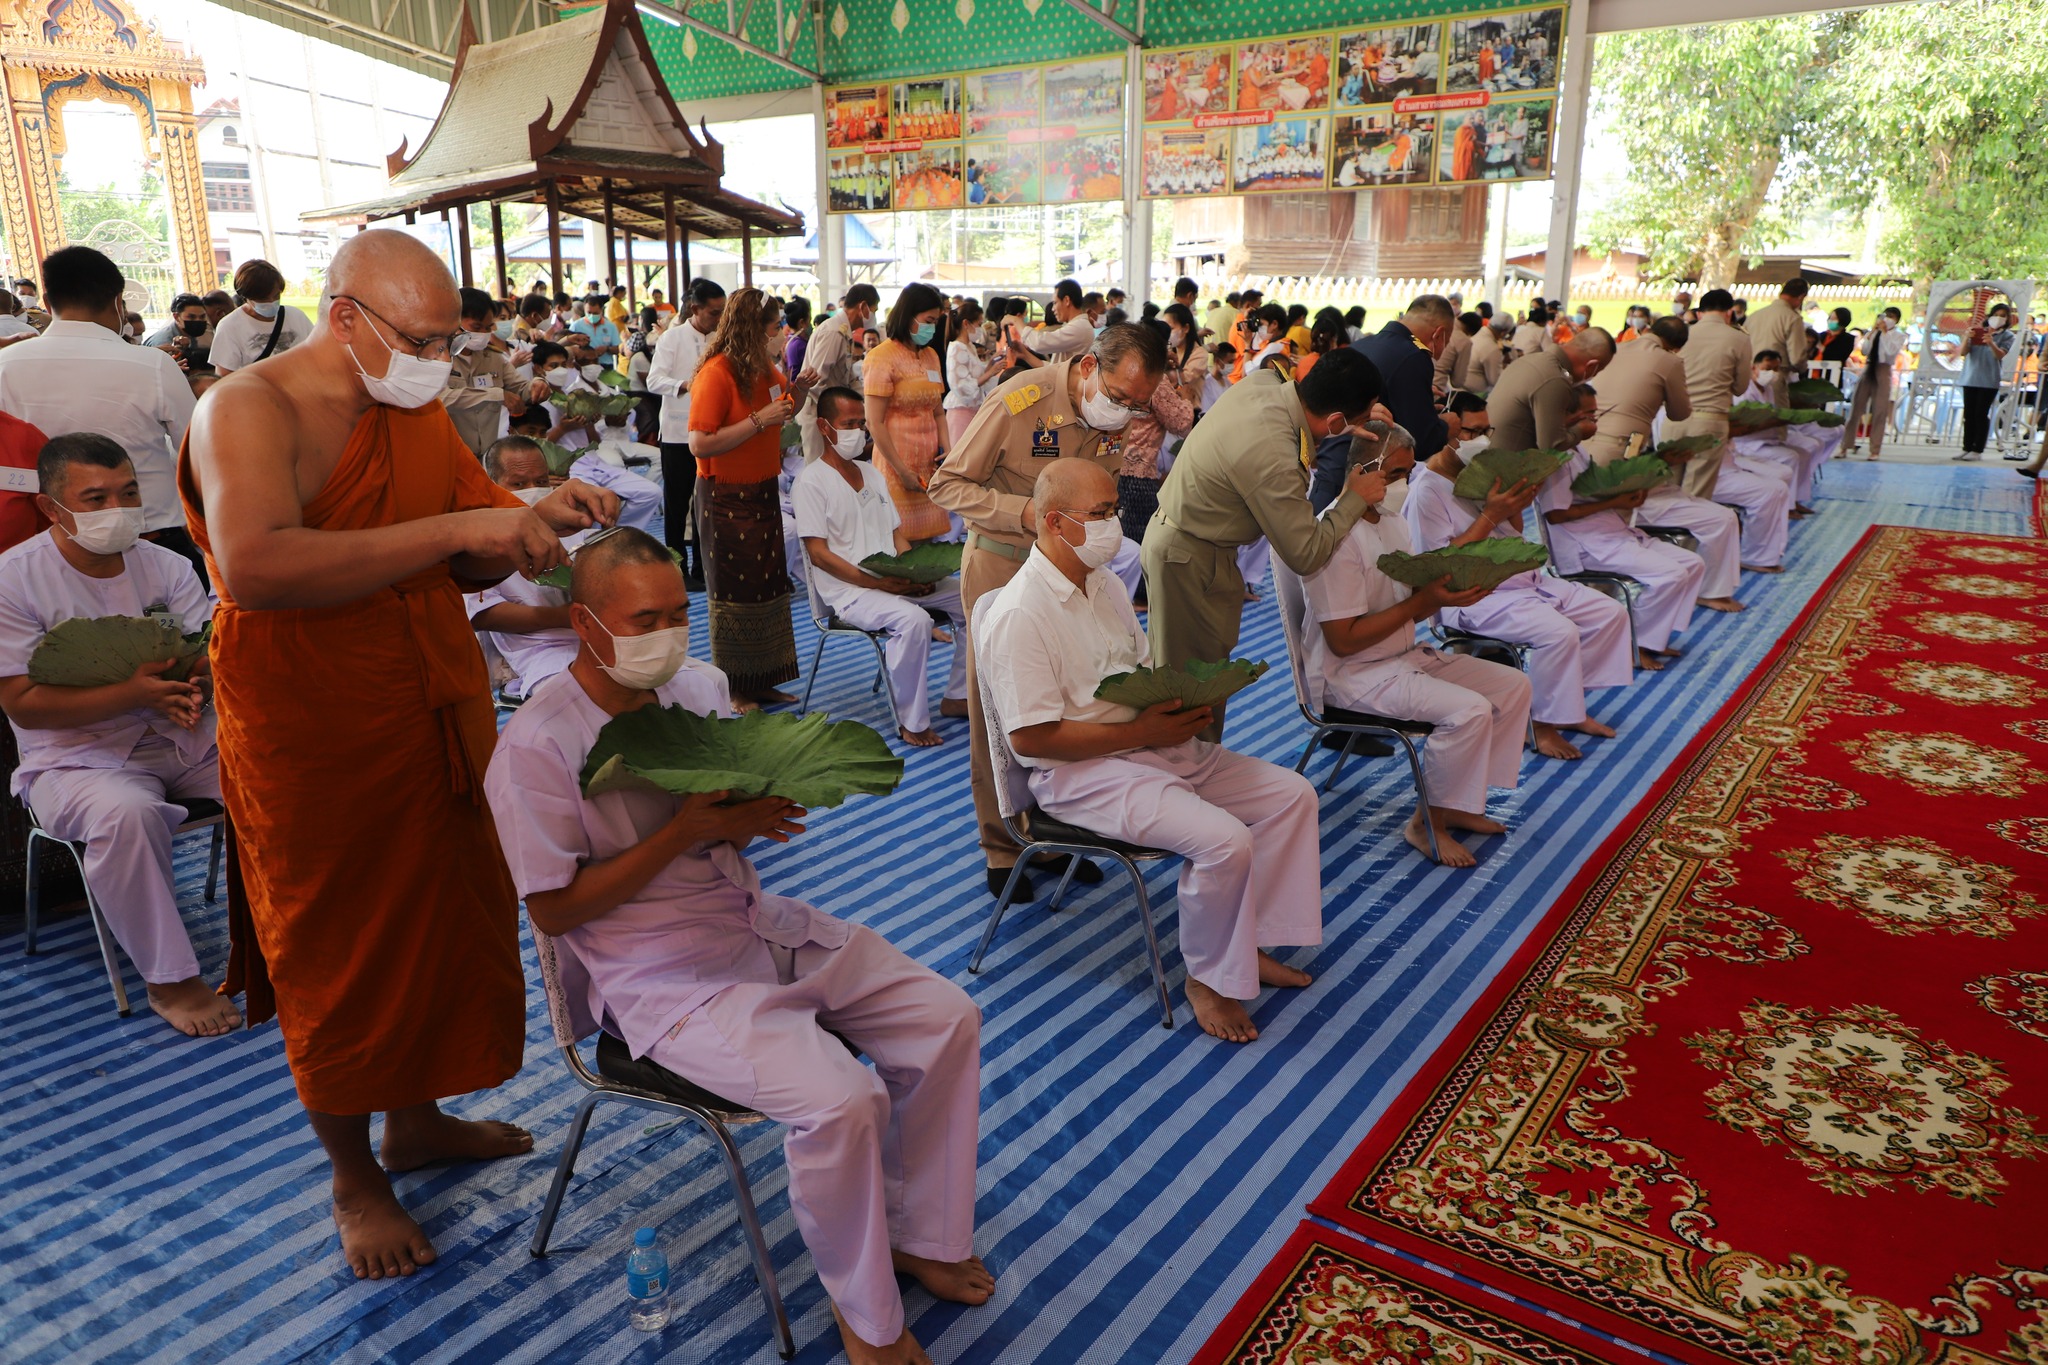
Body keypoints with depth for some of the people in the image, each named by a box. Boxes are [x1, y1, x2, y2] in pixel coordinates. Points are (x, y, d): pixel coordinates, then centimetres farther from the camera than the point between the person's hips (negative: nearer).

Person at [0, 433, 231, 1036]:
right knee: (125, 811, -37)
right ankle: (170, 979, -23)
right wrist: (131, 695, -24)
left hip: (184, 739, 4)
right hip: (78, 758, -4)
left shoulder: (166, 566, 7)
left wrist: (194, 689, -22)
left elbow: (212, 654, 4)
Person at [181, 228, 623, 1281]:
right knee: (339, 954, 9)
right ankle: (352, 1177, 30)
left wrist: (537, 519, -10)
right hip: (315, 741, -7)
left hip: (436, 718, 7)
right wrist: (456, 525, -36)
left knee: (445, 921, 17)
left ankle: (416, 1119, 40)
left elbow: (466, 570, 10)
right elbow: (254, 567, -35)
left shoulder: (418, 412, 8)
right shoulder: (250, 411, -17)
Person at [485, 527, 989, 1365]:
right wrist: (688, 831, -21)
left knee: (948, 1019, -1)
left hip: (764, 924, 8)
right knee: (841, 1100, -26)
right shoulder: (536, 750, -17)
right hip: (665, 978, -7)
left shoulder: (700, 686, 4)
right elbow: (555, 910, -15)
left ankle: (920, 1237, 18)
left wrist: (757, 816, -10)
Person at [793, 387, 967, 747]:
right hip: (847, 591, -7)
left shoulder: (869, 472, 20)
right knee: (913, 619, -35)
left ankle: (957, 697, 5)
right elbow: (819, 554, -12)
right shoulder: (811, 481, -4)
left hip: (894, 581, 8)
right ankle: (912, 723, -23)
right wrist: (876, 582, -20)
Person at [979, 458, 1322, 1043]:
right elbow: (1030, 736, -22)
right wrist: (1140, 731, -19)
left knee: (1292, 795, 2)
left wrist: (1182, 703, -2)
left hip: (1155, 744, 10)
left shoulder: (1105, 584, 11)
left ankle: (1251, 944, 10)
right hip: (1079, 772, -9)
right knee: (1223, 840, -27)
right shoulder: (1018, 615, -19)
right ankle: (1209, 978, -2)